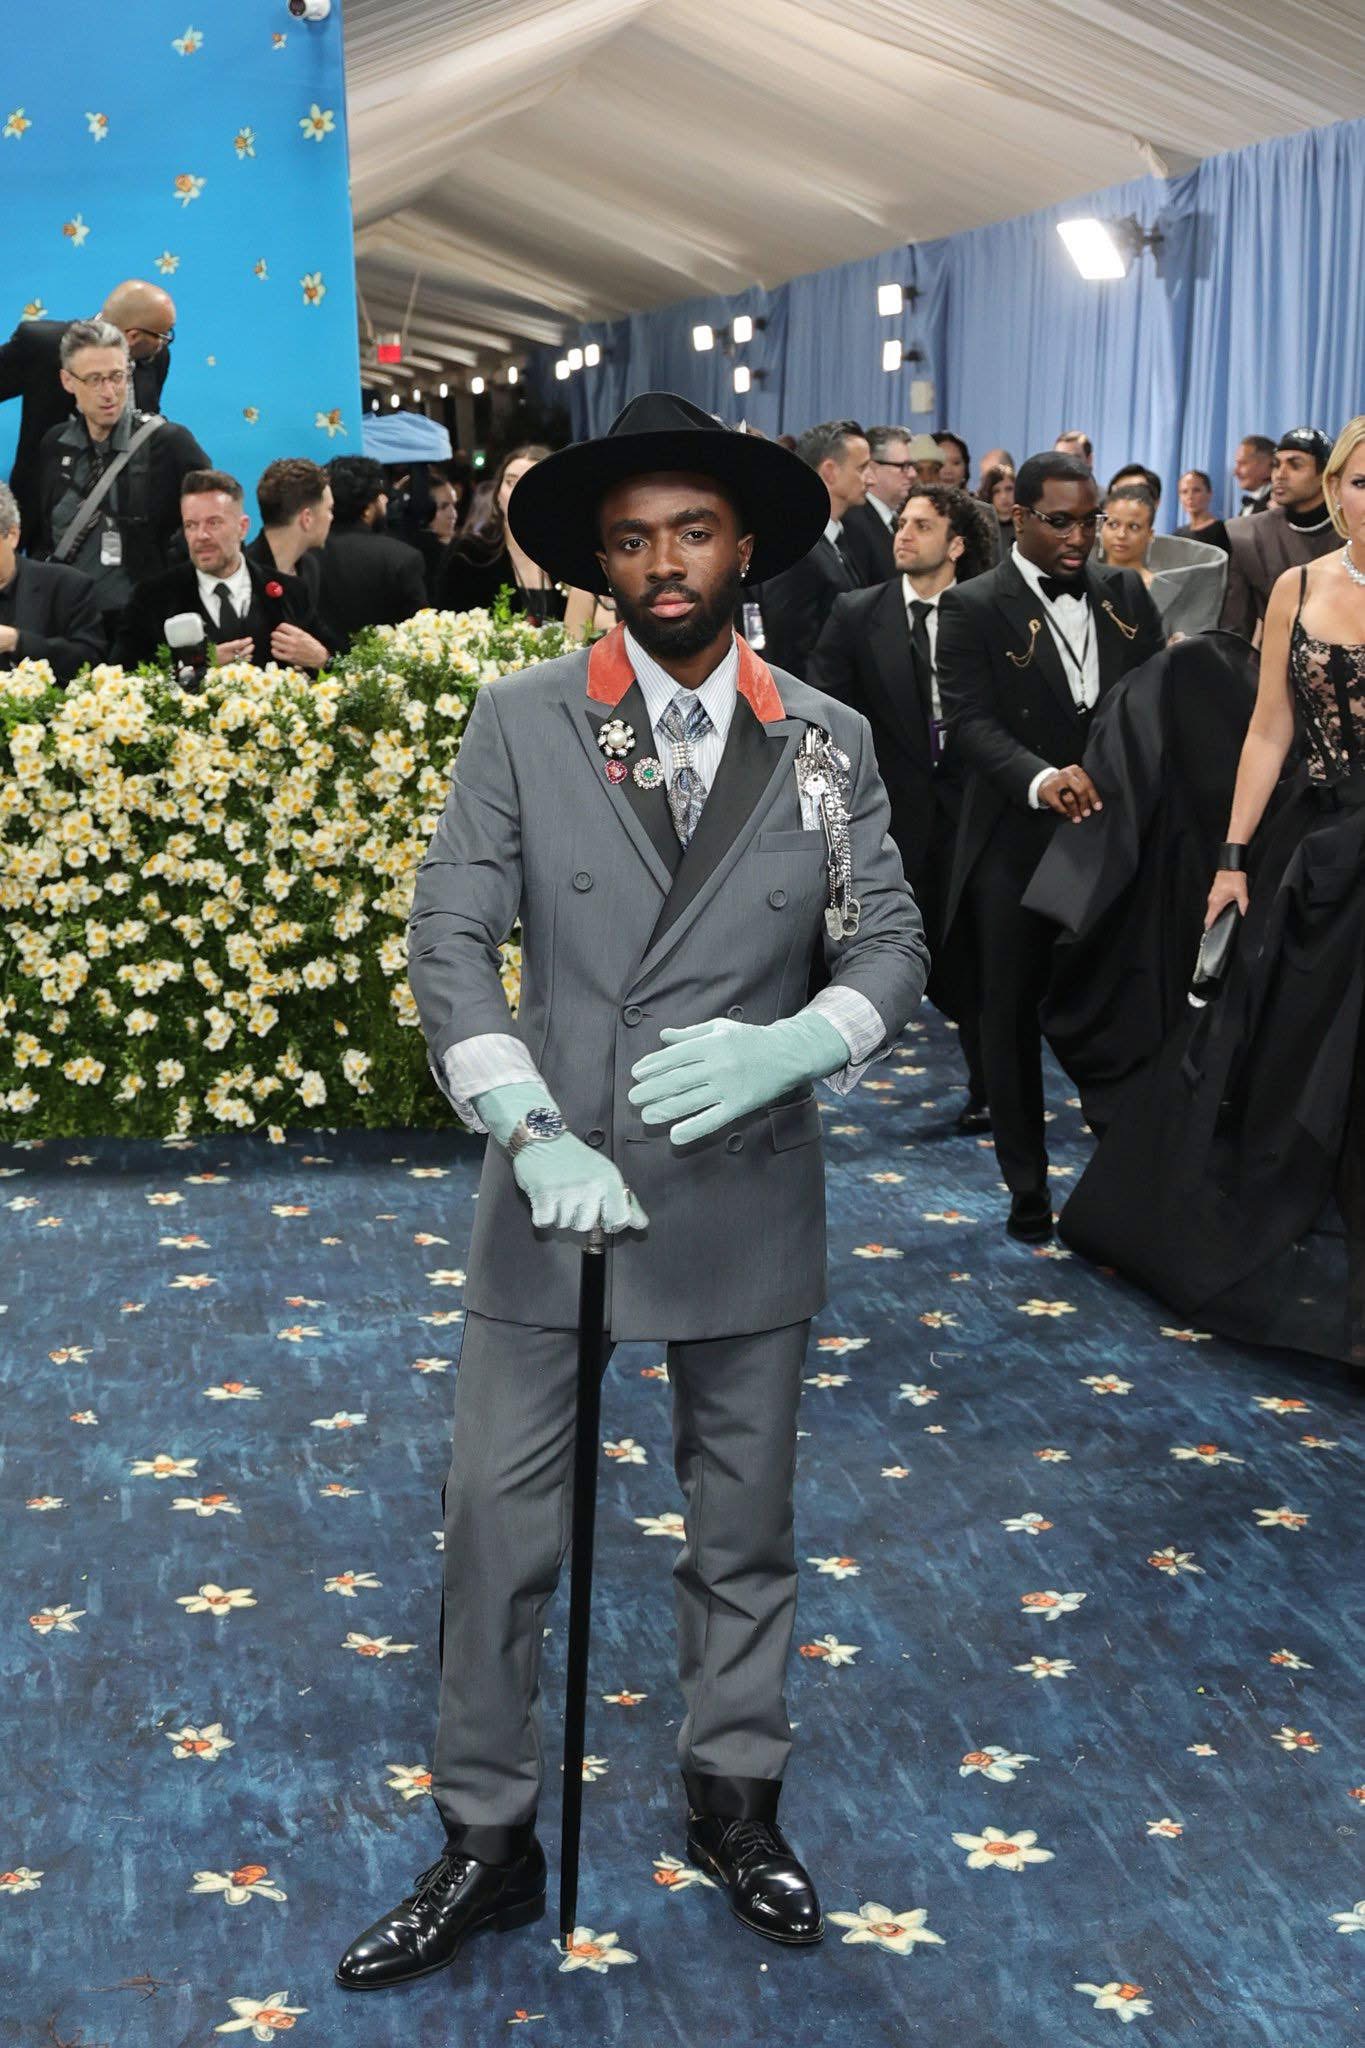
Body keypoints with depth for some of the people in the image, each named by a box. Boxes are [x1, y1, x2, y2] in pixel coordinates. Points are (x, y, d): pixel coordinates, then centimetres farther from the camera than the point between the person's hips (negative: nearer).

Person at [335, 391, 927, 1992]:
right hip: (552, 1191, -1)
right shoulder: (521, 721, -3)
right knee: (498, 1521, 3)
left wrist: (789, 1046, -22)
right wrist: (533, 1132, -20)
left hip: (748, 1194, 1)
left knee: (744, 1526, 15)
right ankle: (487, 1841, 20)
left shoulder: (827, 743, 1)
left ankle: (735, 1805, 35)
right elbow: (449, 942, -7)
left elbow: (892, 952, -1)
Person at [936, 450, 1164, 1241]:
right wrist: (1042, 780, -29)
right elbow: (972, 720, -13)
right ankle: (1028, 1187, 19)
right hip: (1017, 843, -2)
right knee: (1014, 1014, 6)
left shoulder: (1125, 594, 10)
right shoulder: (973, 607, -3)